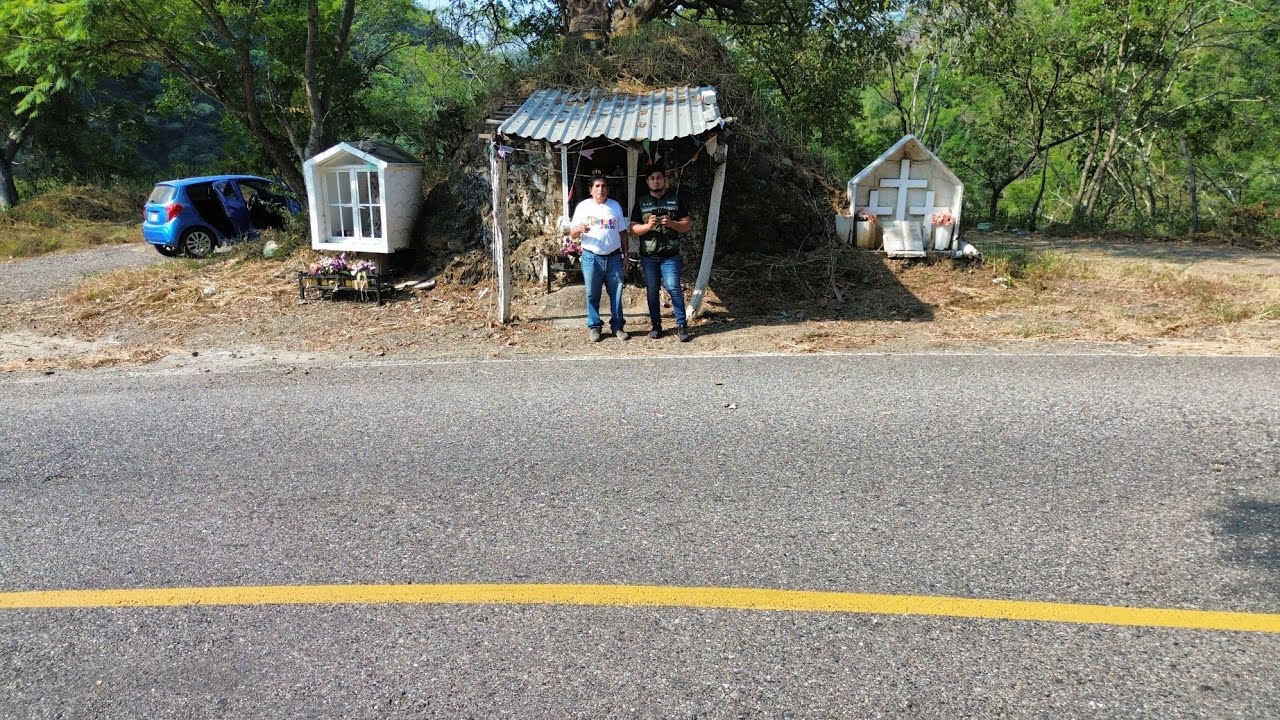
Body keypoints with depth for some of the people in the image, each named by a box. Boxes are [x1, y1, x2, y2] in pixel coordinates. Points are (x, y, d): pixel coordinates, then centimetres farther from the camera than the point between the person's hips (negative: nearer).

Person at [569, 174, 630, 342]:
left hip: (614, 258, 2)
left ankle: (617, 326, 13)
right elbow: (572, 233, 1)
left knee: (616, 293, 4)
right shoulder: (583, 206, 3)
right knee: (592, 294, 3)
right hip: (592, 258, -2)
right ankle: (594, 327, 13)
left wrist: (625, 255, 9)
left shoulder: (615, 206, 10)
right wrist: (580, 229, -22)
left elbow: (623, 232, 13)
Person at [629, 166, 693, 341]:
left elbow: (687, 224, 4)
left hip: (670, 256, -2)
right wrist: (648, 225, -16)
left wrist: (672, 223, -15)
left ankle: (682, 325, -2)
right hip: (648, 256, 2)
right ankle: (655, 325, 16)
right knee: (652, 291, 7)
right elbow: (634, 229, 4)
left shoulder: (676, 200, 7)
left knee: (674, 288, -8)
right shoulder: (641, 203, 9)